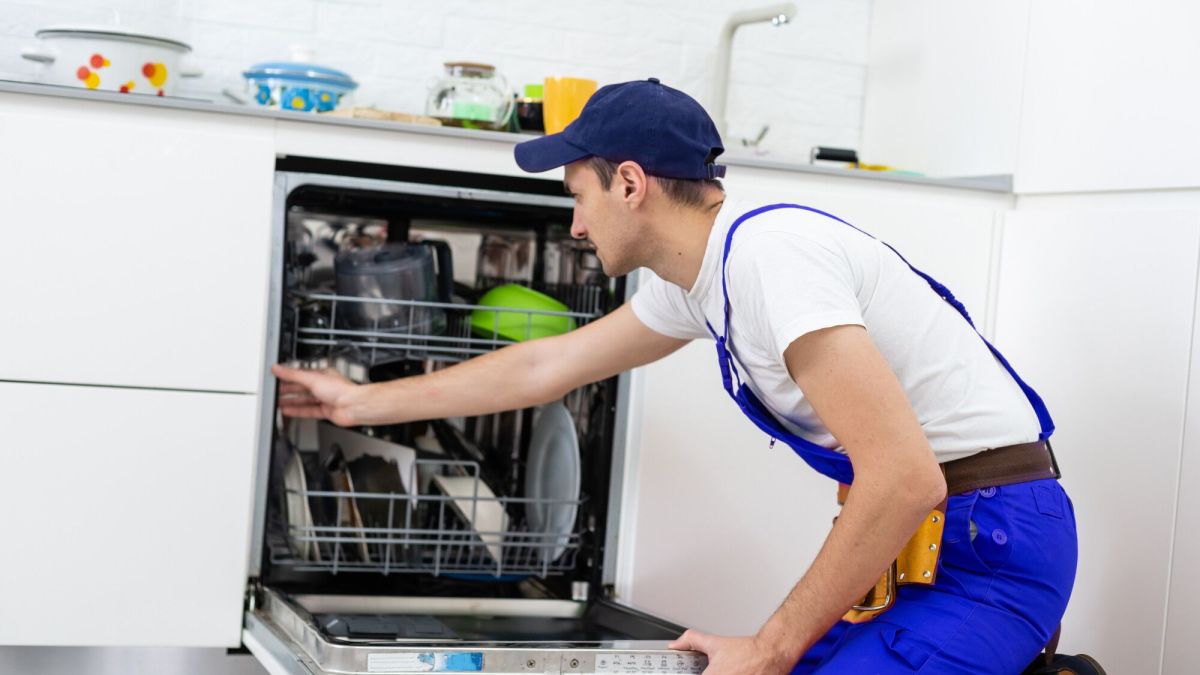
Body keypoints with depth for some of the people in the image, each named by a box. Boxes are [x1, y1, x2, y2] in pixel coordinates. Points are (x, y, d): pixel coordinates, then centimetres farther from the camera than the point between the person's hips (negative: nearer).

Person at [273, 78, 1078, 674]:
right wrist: (363, 401, 33)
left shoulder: (766, 253, -20)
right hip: (922, 533, 10)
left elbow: (906, 477, -26)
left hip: (989, 539, -10)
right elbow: (546, 366, 25)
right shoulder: (695, 279, 11)